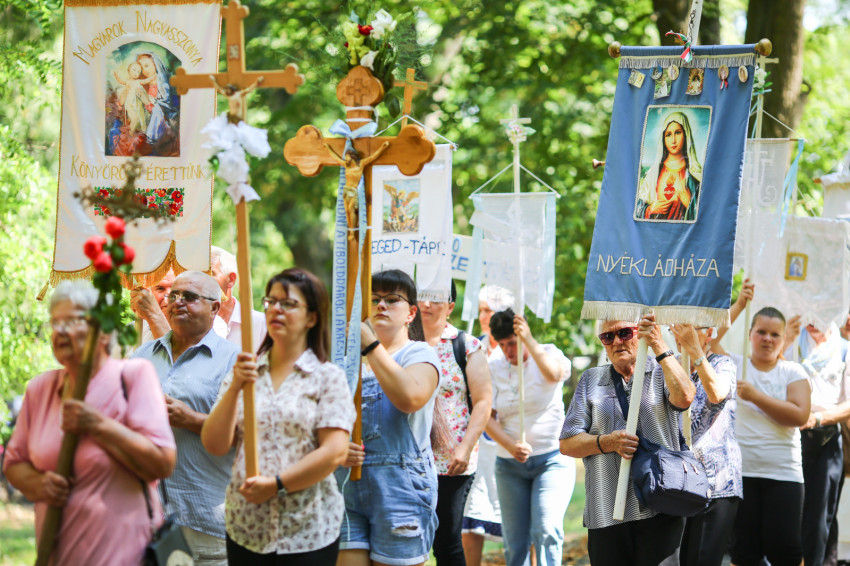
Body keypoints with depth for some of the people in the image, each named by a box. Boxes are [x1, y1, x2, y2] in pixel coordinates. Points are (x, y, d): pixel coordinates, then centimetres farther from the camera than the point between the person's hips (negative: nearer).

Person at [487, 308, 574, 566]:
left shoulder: (547, 353, -3)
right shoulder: (494, 366, 2)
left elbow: (555, 373, -29)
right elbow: (487, 417, -4)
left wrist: (529, 340, -33)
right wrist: (510, 446, -19)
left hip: (552, 459, -3)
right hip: (510, 465, 3)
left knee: (546, 531, -20)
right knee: (515, 543, 4)